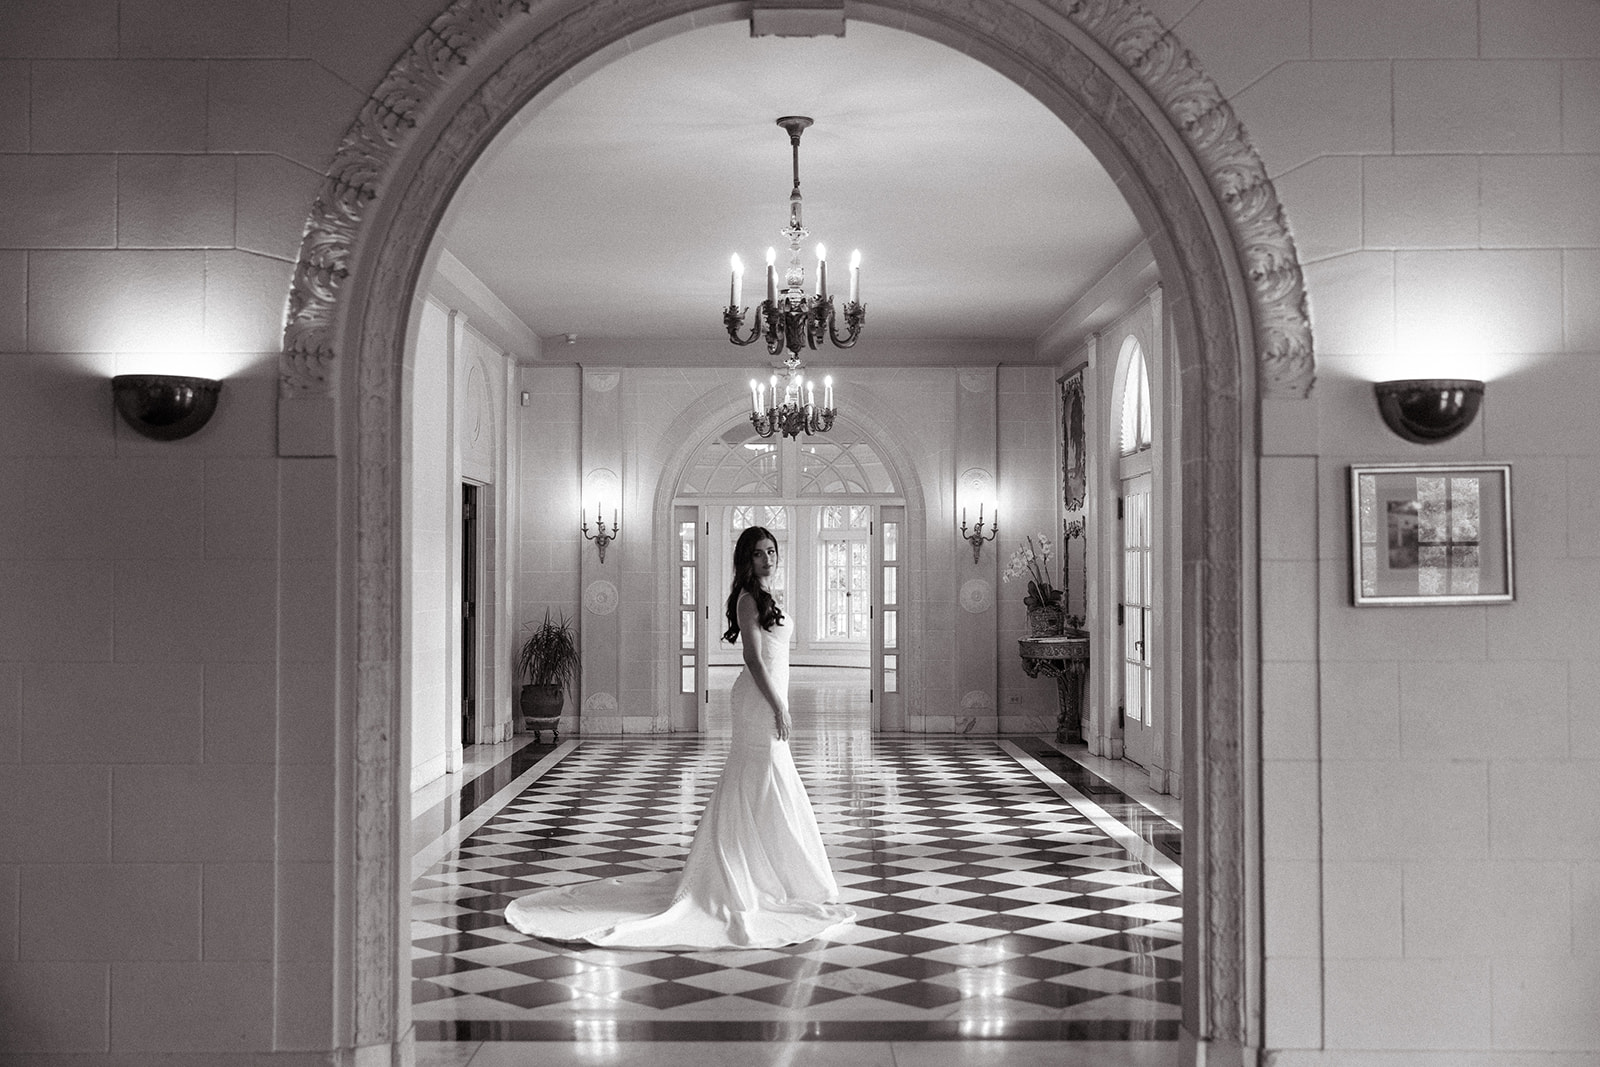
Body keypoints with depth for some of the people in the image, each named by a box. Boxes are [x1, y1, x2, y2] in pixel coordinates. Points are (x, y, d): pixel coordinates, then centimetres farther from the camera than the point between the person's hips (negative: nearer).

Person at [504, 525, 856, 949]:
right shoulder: (748, 598, -12)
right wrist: (778, 706, -20)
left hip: (768, 696, 10)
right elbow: (754, 657, -18)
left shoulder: (763, 598, 17)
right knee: (765, 790, -6)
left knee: (749, 791, 14)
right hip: (761, 698, -10)